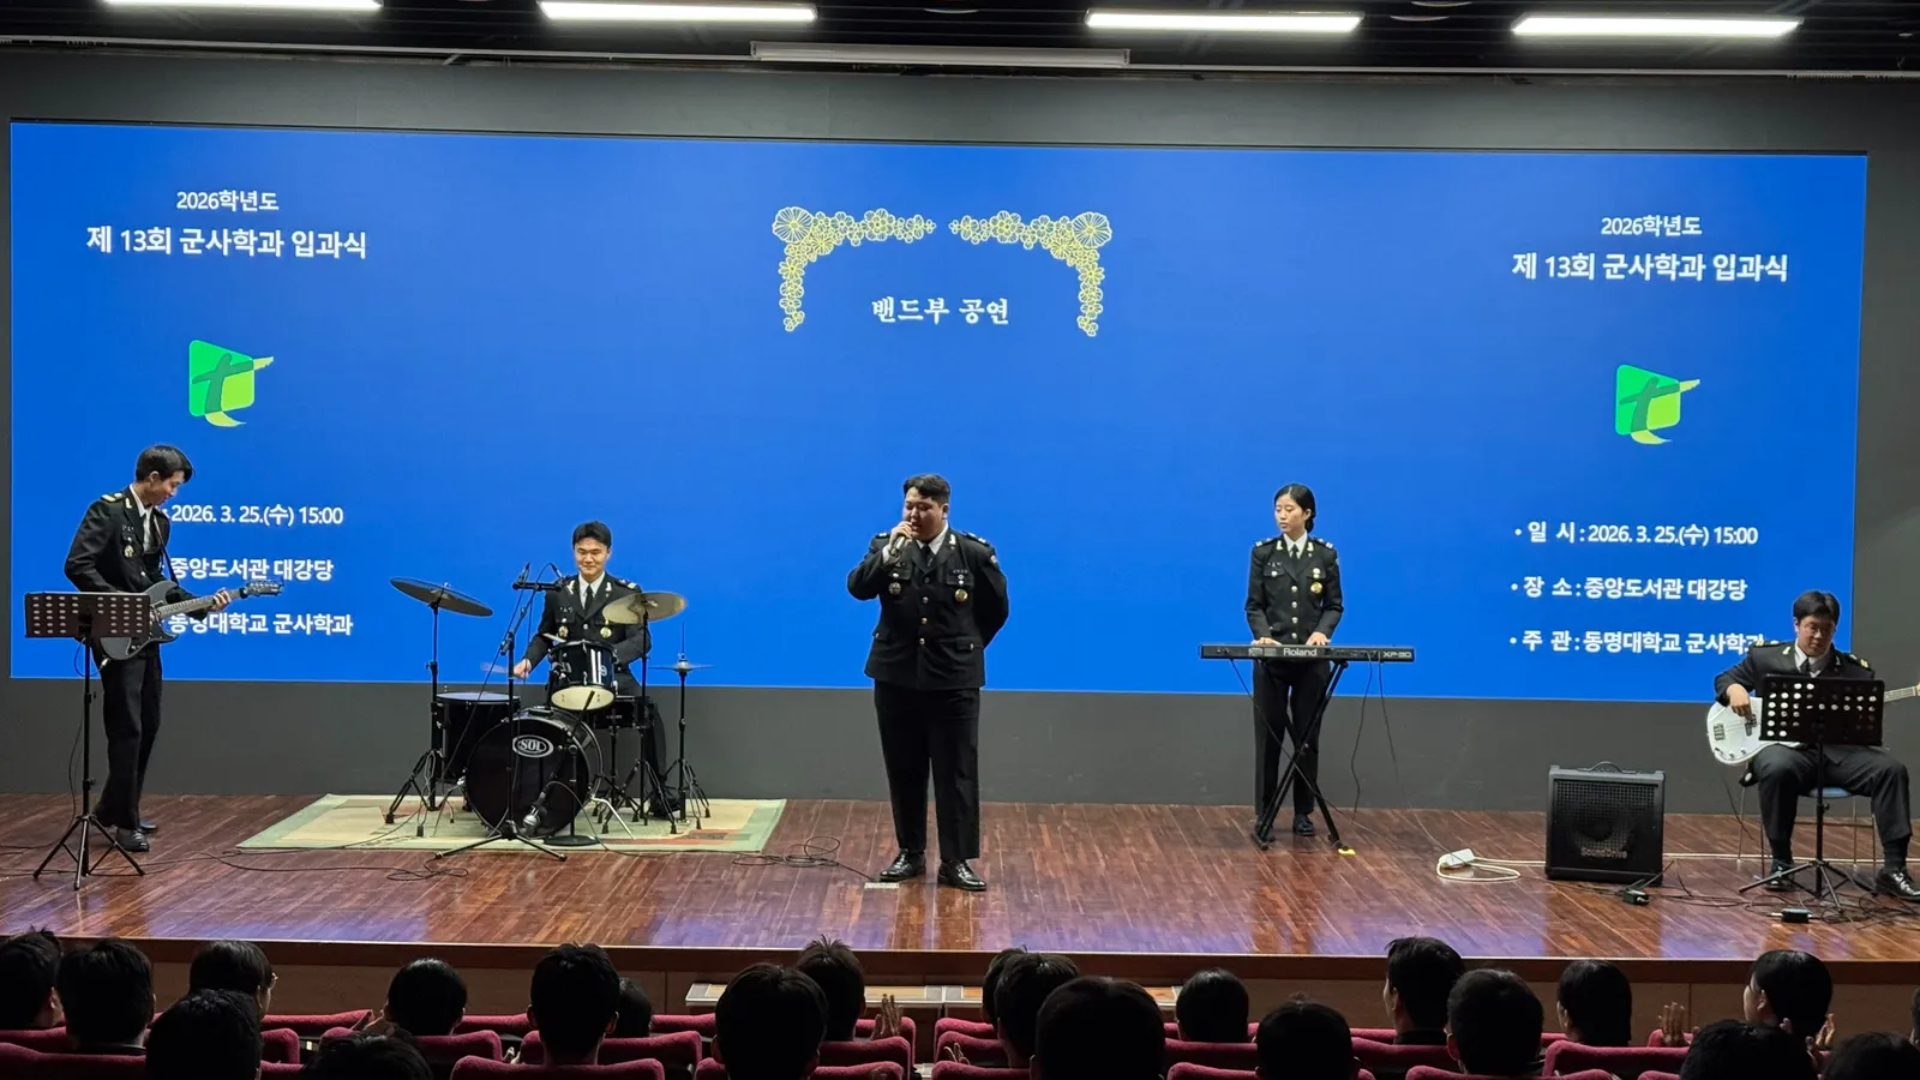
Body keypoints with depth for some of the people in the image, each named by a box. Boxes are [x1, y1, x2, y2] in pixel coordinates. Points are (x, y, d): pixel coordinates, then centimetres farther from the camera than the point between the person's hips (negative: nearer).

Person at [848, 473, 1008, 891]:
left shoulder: (974, 552, -4)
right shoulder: (887, 545, 1)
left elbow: (996, 609, 8)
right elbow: (857, 588, -15)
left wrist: (966, 647, 10)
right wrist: (890, 551, -24)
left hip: (954, 678, -2)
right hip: (897, 674, 2)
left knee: (957, 772, -1)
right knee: (904, 770, 9)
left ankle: (957, 861, 5)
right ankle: (910, 853, 21)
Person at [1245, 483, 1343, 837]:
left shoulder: (1326, 554, 2)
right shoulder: (1263, 552, 1)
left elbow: (1335, 605, 5)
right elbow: (1254, 605, 1)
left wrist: (1322, 631, -14)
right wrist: (1263, 635, -17)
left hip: (1312, 660, 1)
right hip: (1271, 658, 0)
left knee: (1307, 737, 6)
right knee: (1268, 736, 1)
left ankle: (1303, 812, 15)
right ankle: (1264, 814, 7)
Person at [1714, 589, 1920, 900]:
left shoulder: (1856, 671, 10)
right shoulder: (1765, 656, 10)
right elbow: (1723, 678, 20)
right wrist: (1735, 689, -4)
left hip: (1839, 751, 2)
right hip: (1785, 747, -2)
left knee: (1890, 768, -23)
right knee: (1777, 768, -38)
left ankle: (1893, 869, -16)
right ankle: (1781, 862, -18)